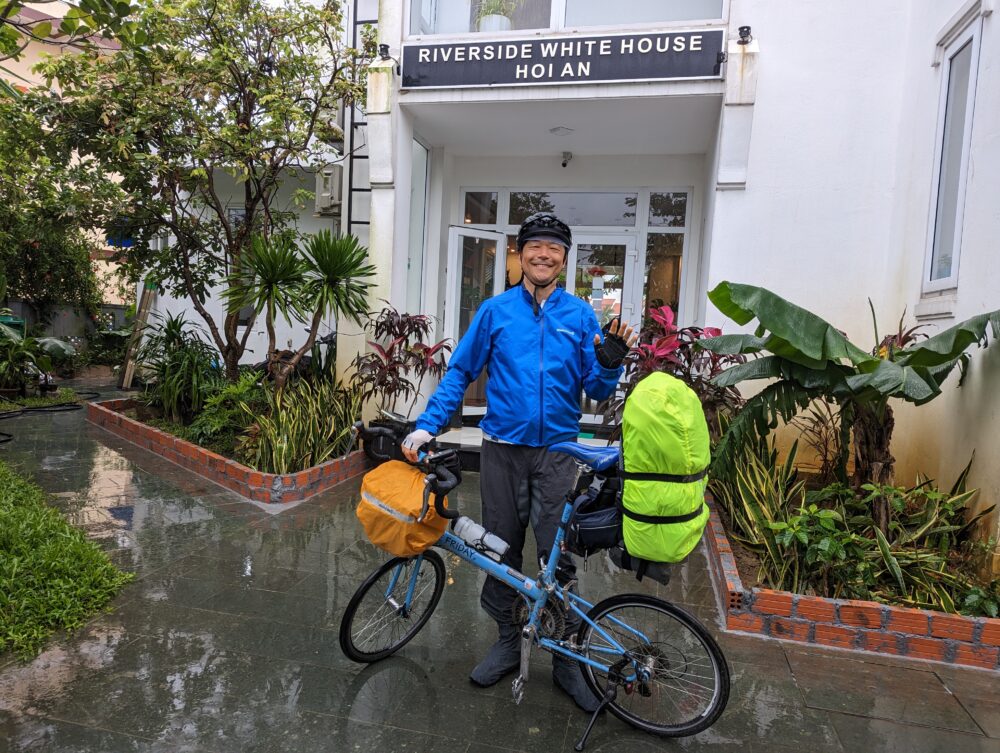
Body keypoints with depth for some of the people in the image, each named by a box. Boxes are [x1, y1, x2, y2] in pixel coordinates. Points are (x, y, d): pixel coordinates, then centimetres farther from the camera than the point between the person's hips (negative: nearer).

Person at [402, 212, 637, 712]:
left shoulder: (580, 315, 3)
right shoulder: (495, 310, 3)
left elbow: (595, 390, 3)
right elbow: (460, 372, 5)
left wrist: (610, 361, -17)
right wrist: (427, 426, -4)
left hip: (557, 452, -1)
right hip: (502, 450, 1)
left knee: (558, 556, 3)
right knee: (500, 550, 12)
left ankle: (567, 658, 23)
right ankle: (507, 642, 32)